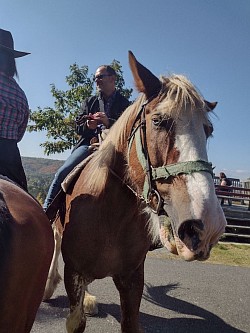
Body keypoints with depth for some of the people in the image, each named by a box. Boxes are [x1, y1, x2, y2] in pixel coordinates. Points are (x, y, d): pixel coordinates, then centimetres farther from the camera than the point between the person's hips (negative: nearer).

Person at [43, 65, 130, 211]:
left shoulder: (124, 103, 9)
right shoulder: (90, 102, 22)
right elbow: (78, 127, 17)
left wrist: (108, 122, -22)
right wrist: (88, 125, -8)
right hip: (89, 144, 3)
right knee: (62, 172, -13)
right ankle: (46, 208, -5)